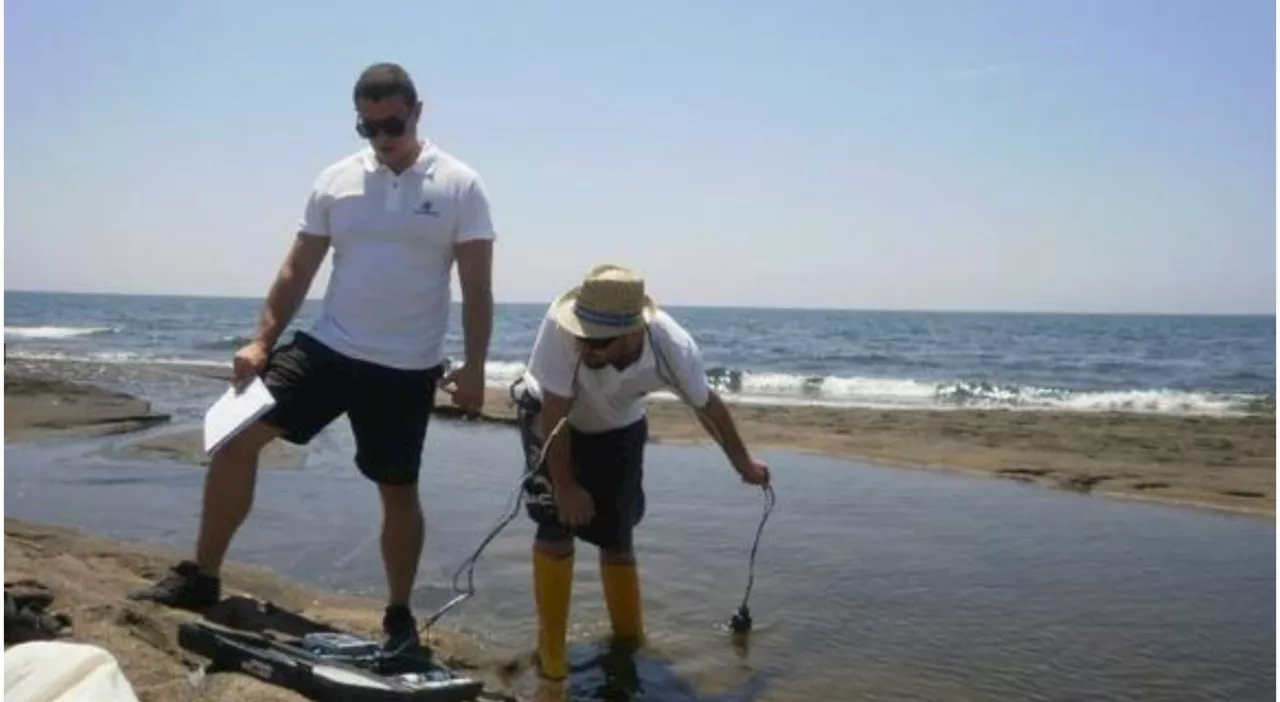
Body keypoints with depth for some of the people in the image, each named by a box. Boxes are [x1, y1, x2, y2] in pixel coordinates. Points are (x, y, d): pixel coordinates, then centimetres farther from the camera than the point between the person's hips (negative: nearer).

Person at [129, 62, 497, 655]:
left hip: (406, 369, -3)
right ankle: (201, 578, 10)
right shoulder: (335, 181, 4)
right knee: (236, 439, -5)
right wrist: (262, 340, -1)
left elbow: (477, 287, -6)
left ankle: (399, 617, 23)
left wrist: (473, 368, -12)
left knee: (398, 491, 5)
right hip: (326, 347, 3)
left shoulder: (459, 186, -5)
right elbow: (298, 269, 8)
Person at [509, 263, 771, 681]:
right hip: (550, 419, -2)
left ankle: (630, 638, 29)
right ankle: (550, 649, 2)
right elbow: (555, 414, -30)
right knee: (558, 524, -16)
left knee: (617, 534, 4)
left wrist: (744, 464, 2)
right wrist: (565, 486, -24)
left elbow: (707, 405, -12)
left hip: (618, 430, 2)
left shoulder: (674, 348, -33)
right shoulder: (561, 326, -43)